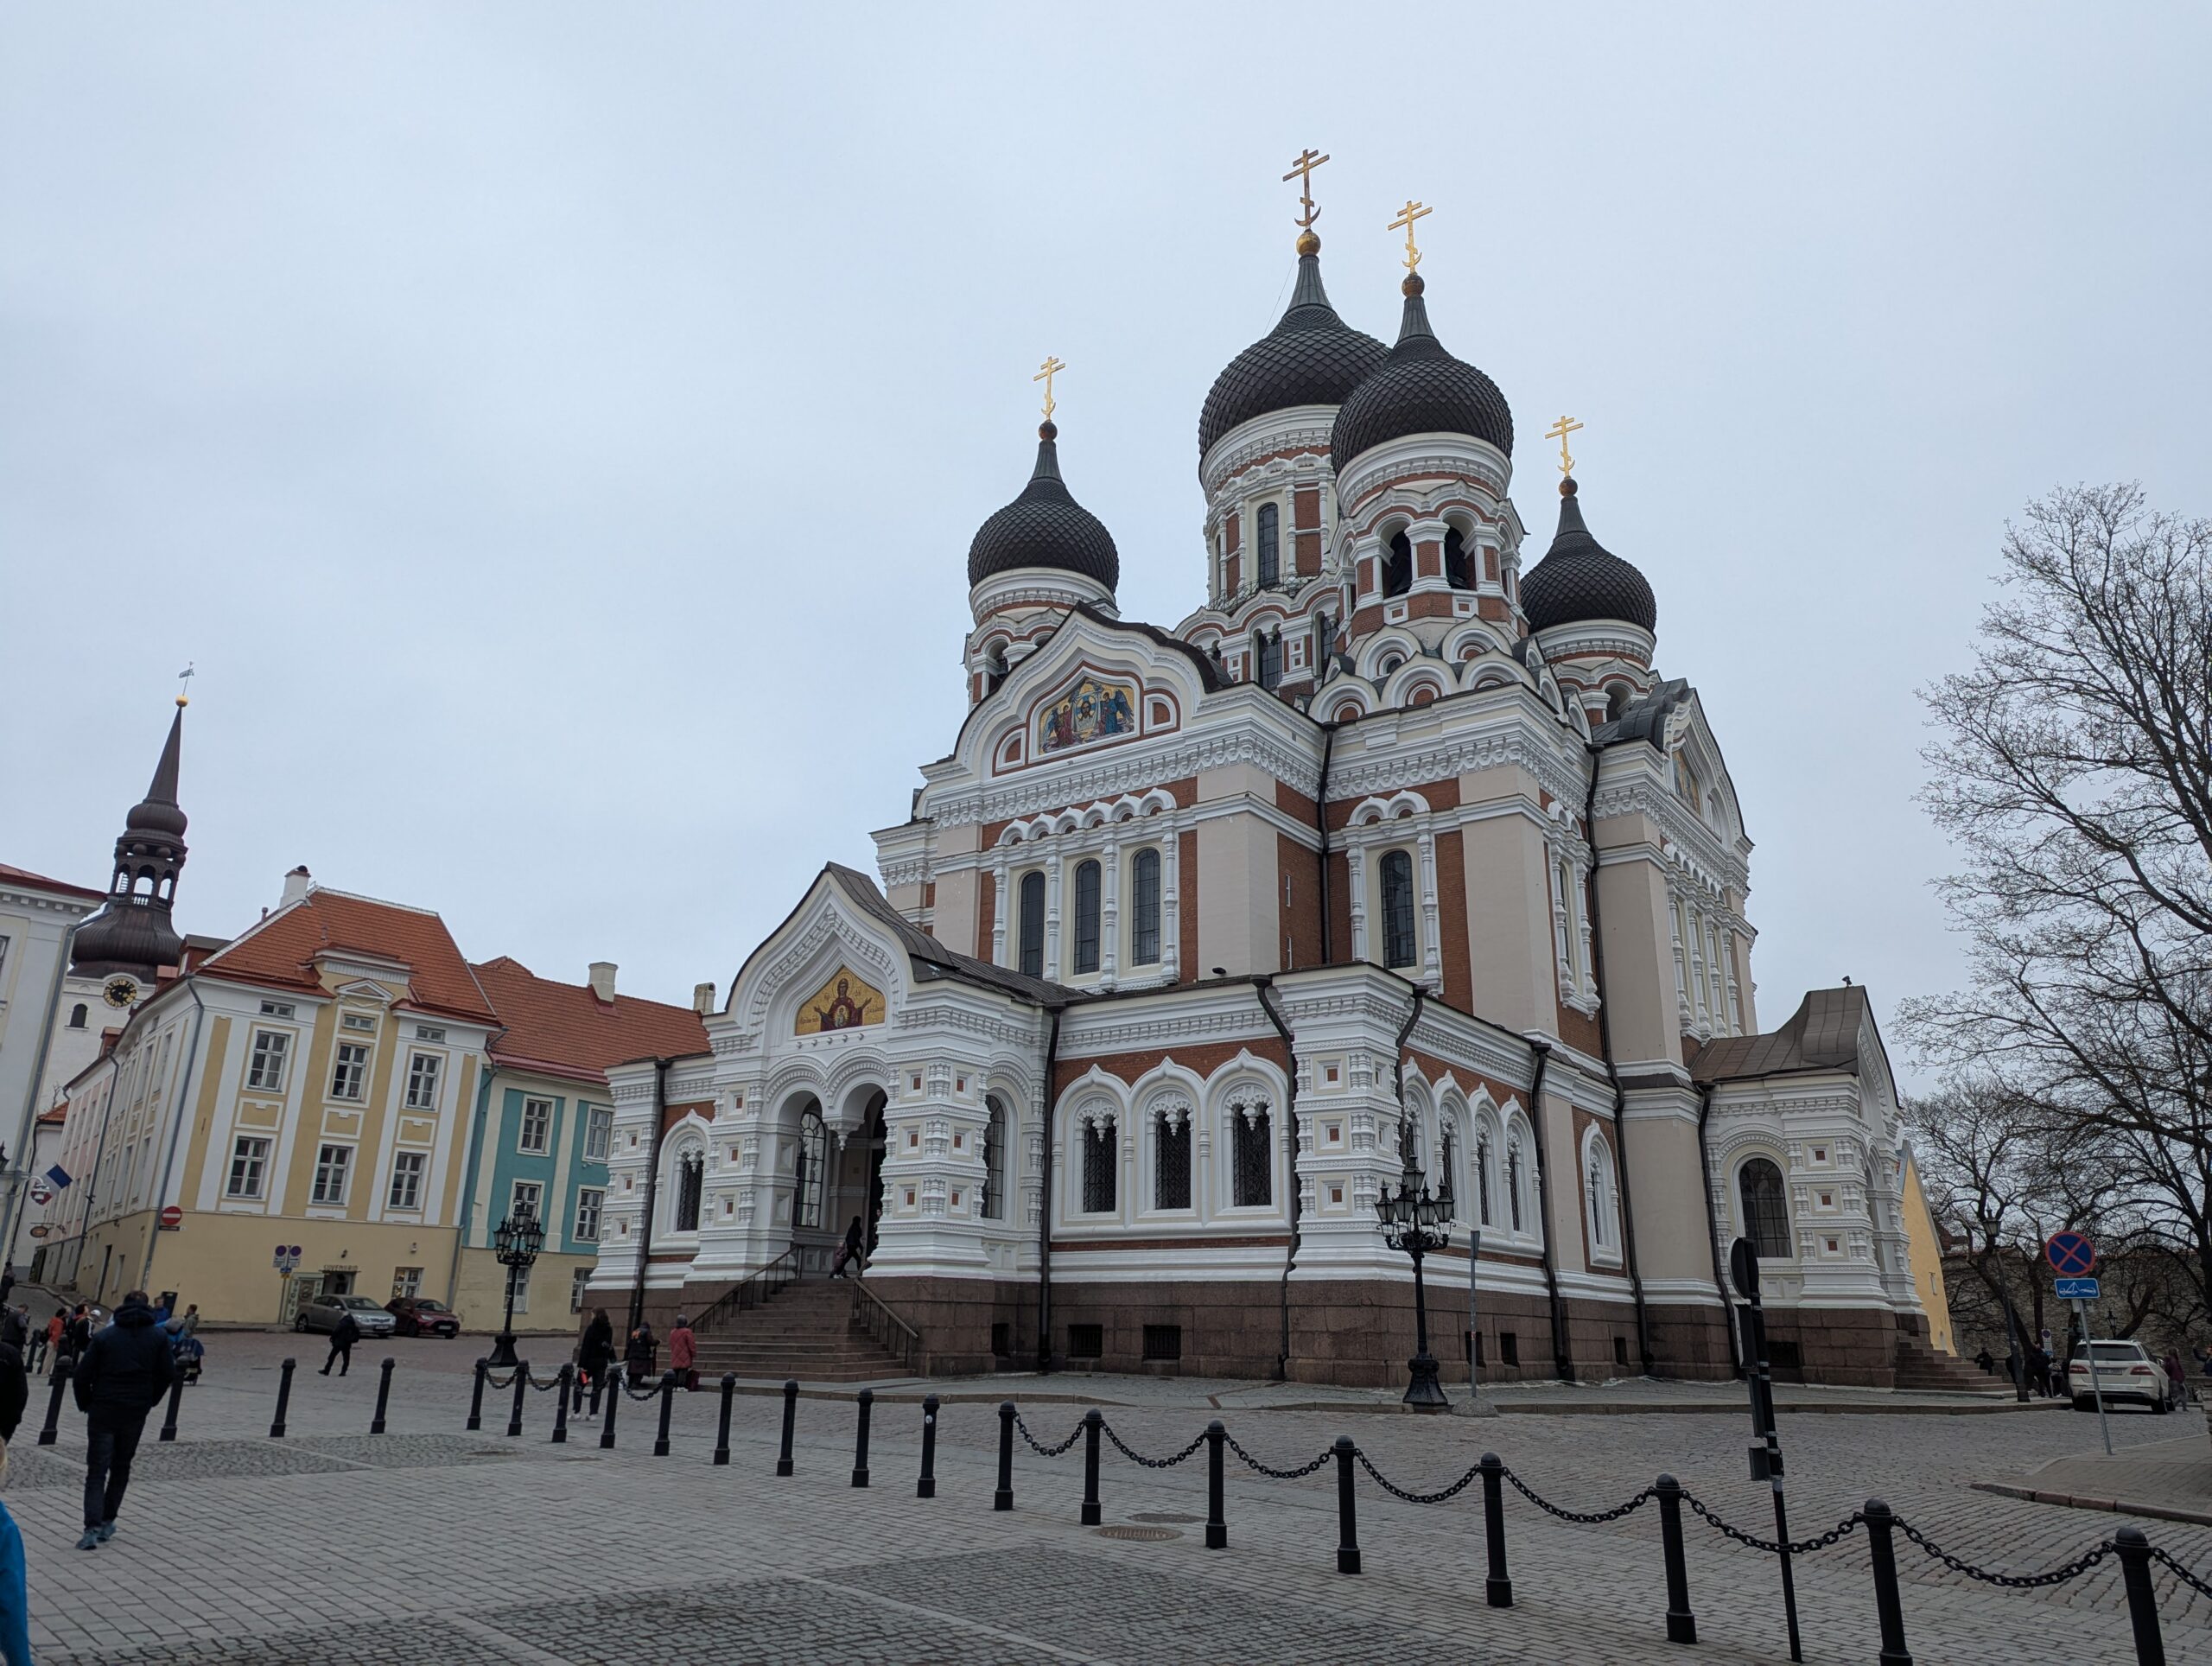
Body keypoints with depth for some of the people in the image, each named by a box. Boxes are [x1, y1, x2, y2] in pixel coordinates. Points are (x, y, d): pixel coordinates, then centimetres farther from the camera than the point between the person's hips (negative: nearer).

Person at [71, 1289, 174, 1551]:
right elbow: (167, 1373, 0)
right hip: (136, 1412, 2)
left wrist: (86, 1405, 7)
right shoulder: (158, 1337, 1)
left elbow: (83, 1374, -8)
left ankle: (92, 1529, -12)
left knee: (97, 1471, 0)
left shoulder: (104, 1337, -5)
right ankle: (107, 1522, 21)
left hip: (103, 1411, -2)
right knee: (121, 1467, 18)